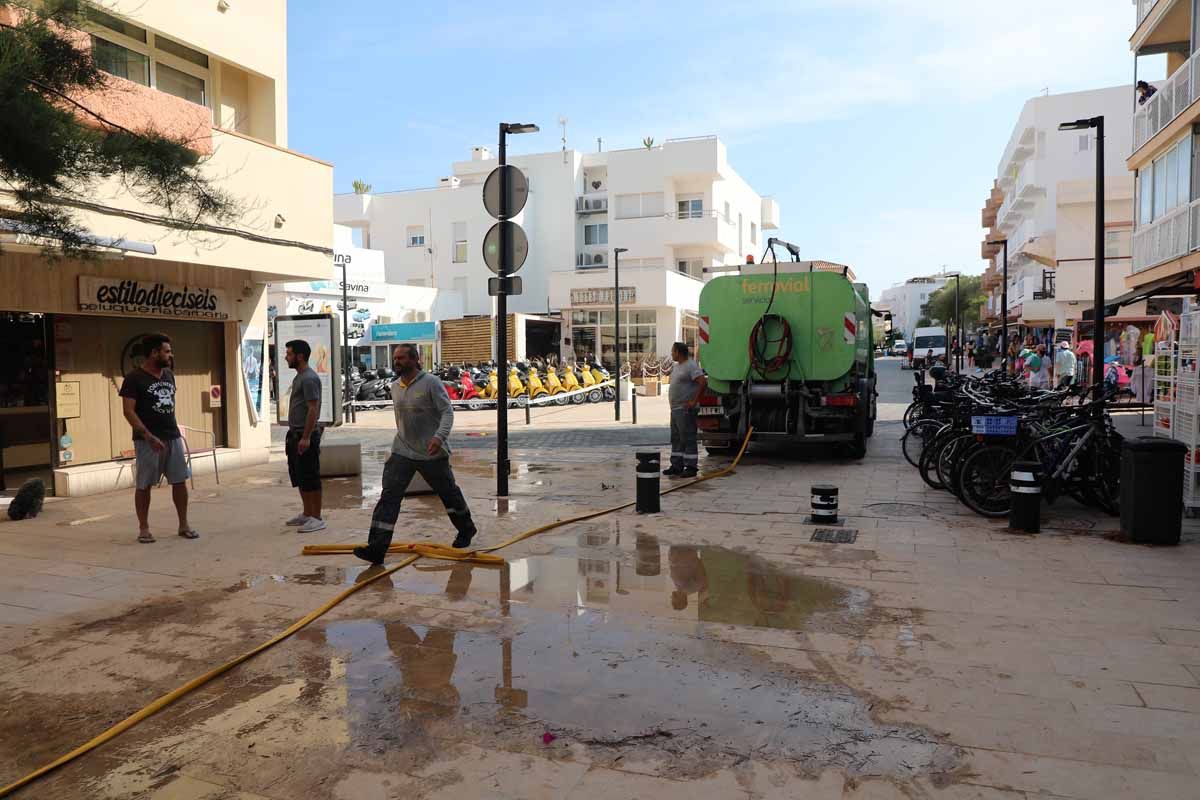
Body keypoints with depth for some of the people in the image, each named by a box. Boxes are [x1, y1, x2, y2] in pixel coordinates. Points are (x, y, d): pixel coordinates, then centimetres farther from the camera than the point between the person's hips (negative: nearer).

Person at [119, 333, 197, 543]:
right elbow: (128, 410, -13)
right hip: (147, 440, -6)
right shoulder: (134, 379, -9)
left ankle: (184, 525, 13)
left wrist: (172, 429, 16)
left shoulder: (169, 375, 11)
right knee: (143, 485, 3)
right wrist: (148, 436, -20)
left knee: (180, 481, 5)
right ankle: (143, 528, 13)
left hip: (173, 437, 6)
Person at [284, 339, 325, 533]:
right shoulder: (299, 377, 16)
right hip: (295, 434, 10)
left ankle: (316, 518, 0)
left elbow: (313, 409, -22)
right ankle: (307, 513, 26)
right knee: (298, 477, 16)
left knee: (310, 478, -6)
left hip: (306, 436, -10)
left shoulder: (309, 378, -16)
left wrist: (306, 437, -25)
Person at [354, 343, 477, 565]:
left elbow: (447, 412, -16)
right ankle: (377, 548, -11)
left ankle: (466, 529, 38)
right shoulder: (395, 387, 8)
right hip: (402, 452, 5)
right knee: (389, 496, -9)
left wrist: (439, 436, -30)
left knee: (448, 492, 13)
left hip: (431, 453, -5)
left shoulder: (431, 382, -12)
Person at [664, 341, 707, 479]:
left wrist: (694, 401, -21)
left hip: (685, 410, -10)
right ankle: (676, 466, 20)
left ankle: (691, 467, -3)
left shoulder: (691, 366, -14)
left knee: (688, 439, -6)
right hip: (675, 409, 10)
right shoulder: (677, 366, 17)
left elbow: (703, 383, -23)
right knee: (676, 439, 13)